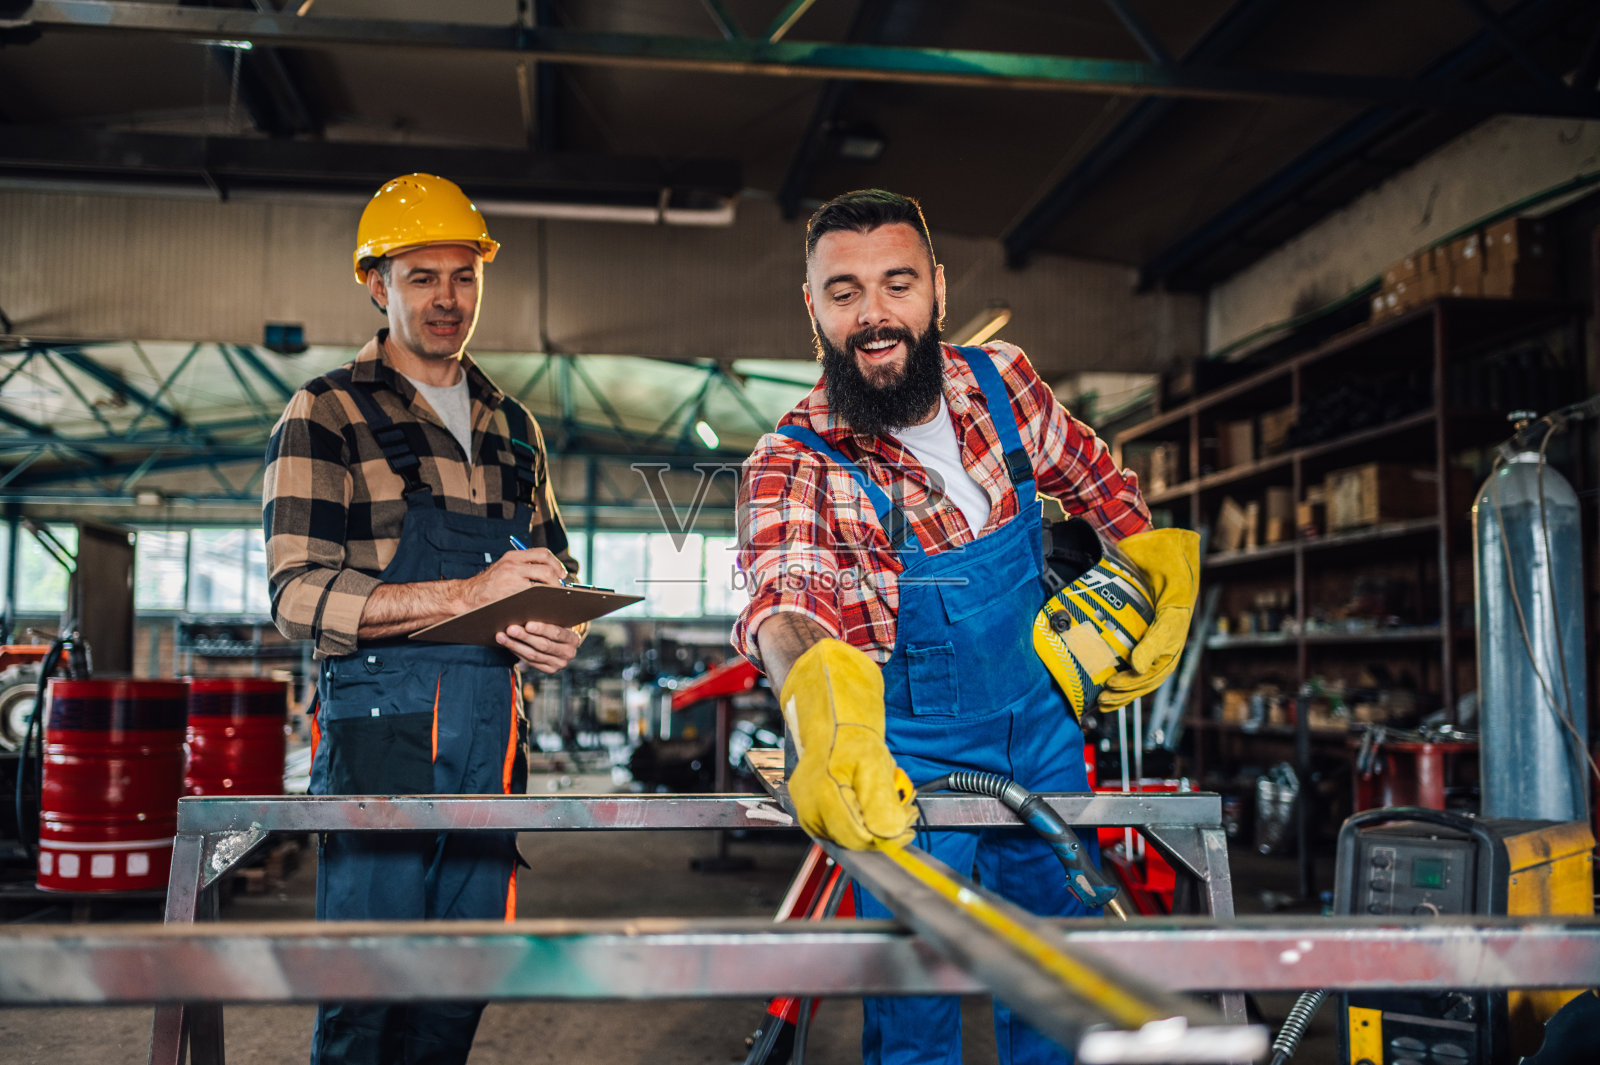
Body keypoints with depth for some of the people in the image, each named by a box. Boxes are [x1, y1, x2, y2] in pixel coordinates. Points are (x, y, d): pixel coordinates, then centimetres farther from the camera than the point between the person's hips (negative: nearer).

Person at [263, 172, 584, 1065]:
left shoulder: (511, 424, 18)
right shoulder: (328, 414, 1)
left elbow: (552, 562, 25)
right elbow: (299, 596, -10)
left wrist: (561, 629, 1)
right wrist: (465, 595, -21)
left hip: (494, 721, 5)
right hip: (382, 717, -5)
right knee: (369, 988, -3)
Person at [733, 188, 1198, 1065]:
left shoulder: (1002, 382, -8)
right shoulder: (790, 465, -21)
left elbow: (1092, 479, 12)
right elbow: (783, 598, -41)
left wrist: (1165, 577, 3)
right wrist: (828, 722, -60)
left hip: (1044, 735, 4)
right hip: (908, 762, -4)